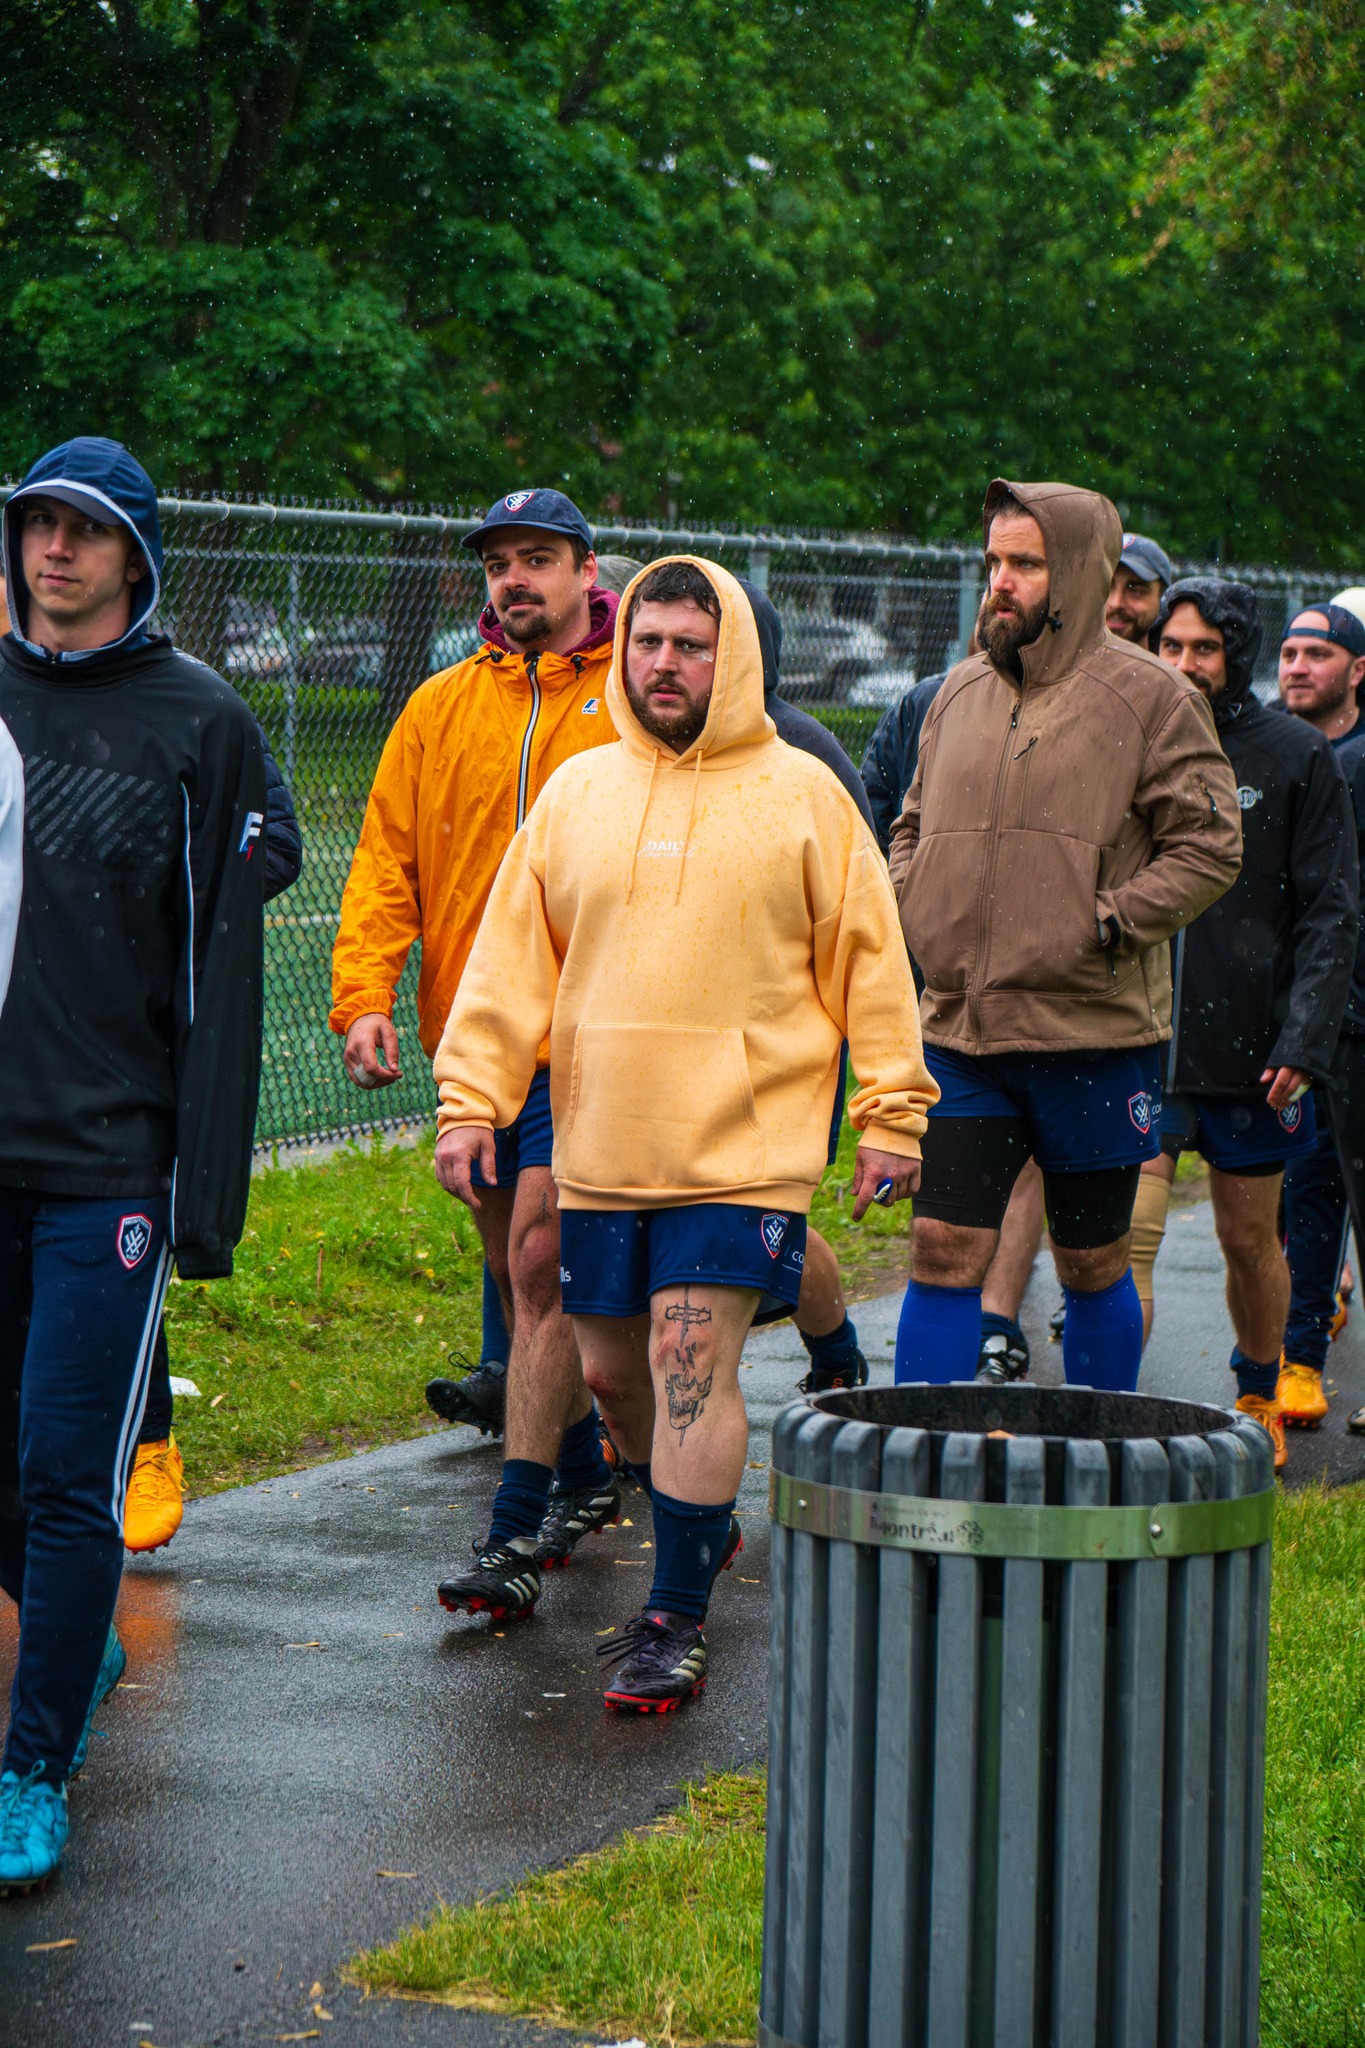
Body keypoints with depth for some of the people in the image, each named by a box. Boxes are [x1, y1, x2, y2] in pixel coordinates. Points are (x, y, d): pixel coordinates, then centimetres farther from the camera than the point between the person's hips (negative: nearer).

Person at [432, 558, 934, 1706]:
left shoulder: (802, 795, 1)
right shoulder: (577, 794, 9)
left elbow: (870, 960, 2)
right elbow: (509, 960, 10)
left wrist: (892, 1113, -1)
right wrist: (469, 1100, 3)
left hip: (742, 1147, -4)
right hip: (600, 1148, 4)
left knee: (692, 1367, -12)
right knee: (614, 1369, 11)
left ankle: (677, 1620, -6)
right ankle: (702, 1525, 37)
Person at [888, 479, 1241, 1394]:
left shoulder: (1152, 697, -3)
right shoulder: (962, 693, 13)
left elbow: (1210, 846, -6)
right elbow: (914, 828, 25)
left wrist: (1108, 922, -13)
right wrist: (914, 906, 7)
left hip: (1094, 1036, -4)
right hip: (963, 1033, 4)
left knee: (1094, 1266, 8)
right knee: (944, 1253, -2)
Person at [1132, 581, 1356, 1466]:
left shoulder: (1297, 756, 0)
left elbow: (1331, 913, -1)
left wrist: (1305, 1042, -11)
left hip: (1249, 1053, -1)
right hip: (1138, 1045, 1)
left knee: (1251, 1241, 12)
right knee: (1125, 1237, -12)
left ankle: (1259, 1401, 33)